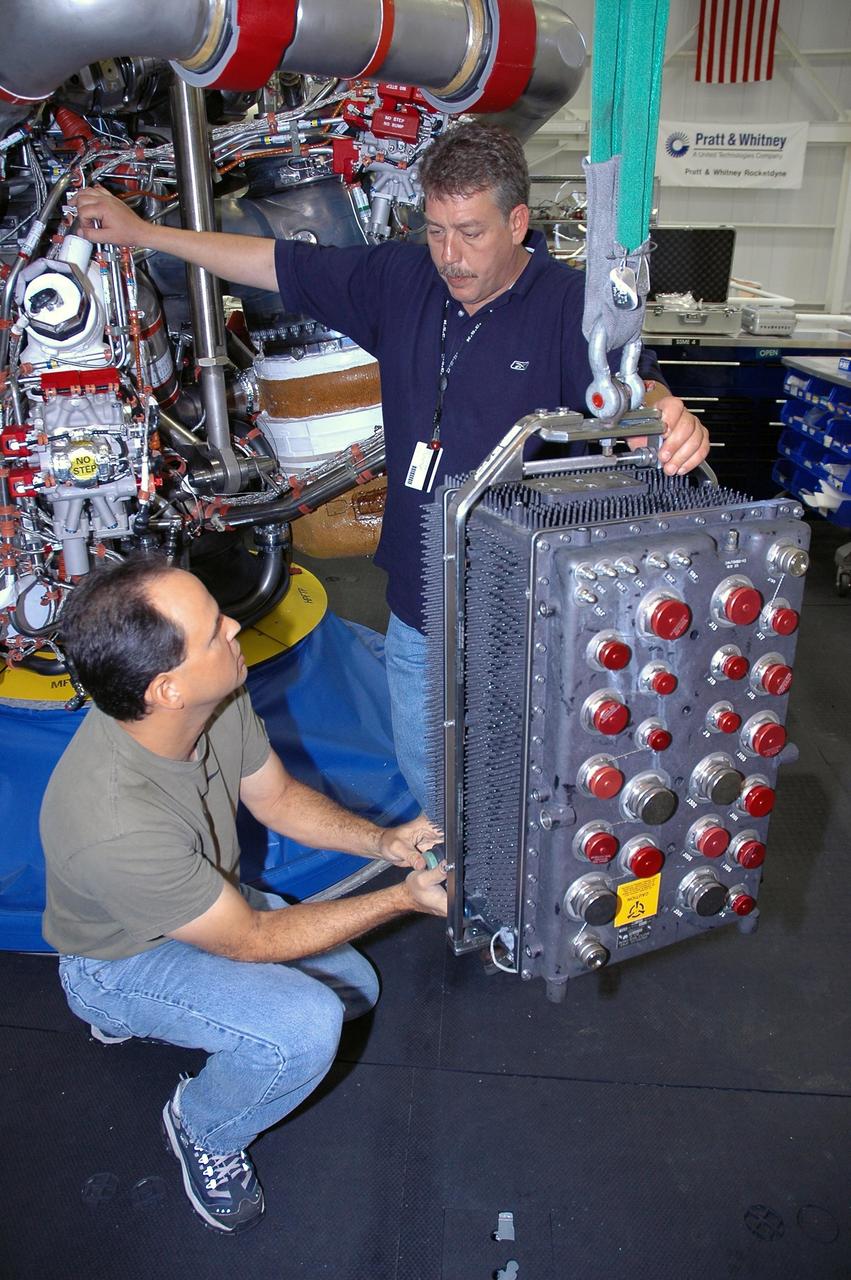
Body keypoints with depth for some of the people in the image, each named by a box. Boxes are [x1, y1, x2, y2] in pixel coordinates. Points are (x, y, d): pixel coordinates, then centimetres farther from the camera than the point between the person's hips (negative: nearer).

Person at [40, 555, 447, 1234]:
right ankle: (203, 1131, 6)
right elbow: (251, 940, -27)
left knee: (356, 987, 13)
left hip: (209, 900, 7)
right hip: (124, 959, -7)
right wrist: (404, 898, -23)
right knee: (306, 1027, -27)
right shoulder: (115, 826, -42)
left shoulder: (217, 698, -23)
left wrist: (381, 841, -17)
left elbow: (276, 795, -3)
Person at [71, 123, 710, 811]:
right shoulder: (401, 280, 1)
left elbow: (631, 385, -28)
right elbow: (278, 263, 7)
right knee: (426, 780, 25)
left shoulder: (569, 303, -14)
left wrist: (666, 416, -53)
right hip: (417, 604, 6)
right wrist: (140, 231, 10)